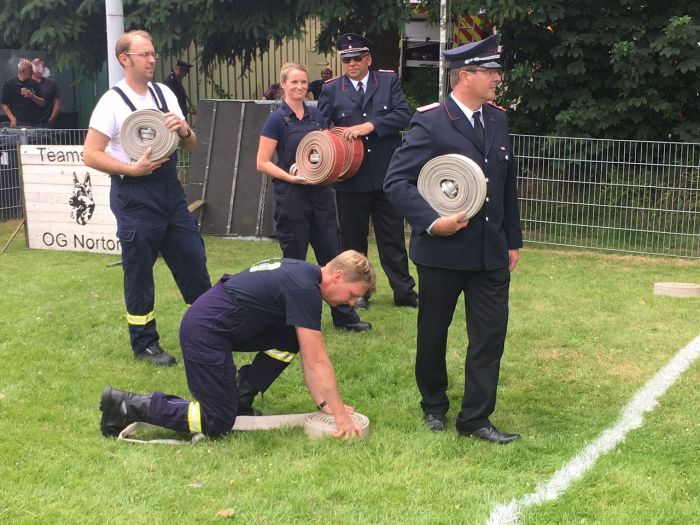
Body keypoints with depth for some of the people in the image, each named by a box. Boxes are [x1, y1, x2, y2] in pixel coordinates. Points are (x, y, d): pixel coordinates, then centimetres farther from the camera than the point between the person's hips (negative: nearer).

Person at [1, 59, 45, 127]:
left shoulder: (33, 83, 11)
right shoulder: (9, 84, -1)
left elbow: (43, 103, 10)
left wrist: (32, 96, -8)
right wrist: (13, 119, -12)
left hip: (36, 123, 4)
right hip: (20, 124, -4)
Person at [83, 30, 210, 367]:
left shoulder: (165, 94, 8)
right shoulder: (113, 102, -10)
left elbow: (190, 145, 13)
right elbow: (91, 155, -12)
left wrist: (184, 130, -9)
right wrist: (133, 169, -20)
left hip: (171, 191, 6)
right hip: (135, 196, -6)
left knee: (194, 261, 10)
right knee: (139, 272, 5)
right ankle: (144, 344, 19)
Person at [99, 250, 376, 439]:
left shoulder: (304, 273, 11)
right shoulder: (305, 290, -18)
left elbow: (308, 356, 14)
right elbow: (317, 361, -17)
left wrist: (324, 403, 9)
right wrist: (340, 415, -11)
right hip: (205, 331, -9)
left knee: (293, 338, 6)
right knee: (218, 424, -4)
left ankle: (239, 396, 13)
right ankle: (129, 406, -3)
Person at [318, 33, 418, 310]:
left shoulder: (389, 81, 3)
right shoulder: (331, 89, 3)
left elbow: (403, 114, -8)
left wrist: (370, 125, -20)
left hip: (387, 175, 0)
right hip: (350, 176, 0)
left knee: (393, 237, 8)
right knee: (353, 238, 10)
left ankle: (404, 292, 17)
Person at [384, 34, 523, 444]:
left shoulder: (498, 121, 8)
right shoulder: (431, 123, -12)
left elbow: (508, 186, 13)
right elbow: (397, 181, -15)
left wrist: (513, 241, 14)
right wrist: (430, 221, -24)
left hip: (491, 252, 5)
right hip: (443, 251, -5)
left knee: (491, 335, 2)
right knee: (433, 334, 11)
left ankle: (476, 418, 13)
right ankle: (434, 407, 32)